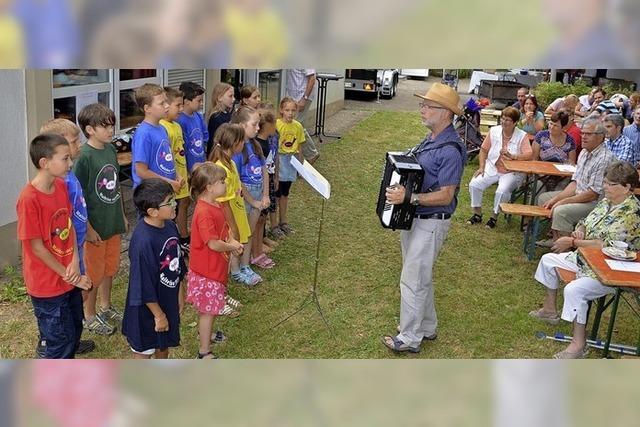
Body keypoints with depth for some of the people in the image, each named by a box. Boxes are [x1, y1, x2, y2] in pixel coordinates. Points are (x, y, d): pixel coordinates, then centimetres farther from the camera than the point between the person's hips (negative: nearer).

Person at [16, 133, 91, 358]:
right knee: (60, 340, 6)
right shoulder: (29, 199, -25)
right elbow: (36, 247, -20)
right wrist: (68, 275, -13)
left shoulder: (61, 186, -2)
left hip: (69, 278, 8)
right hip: (47, 285, -8)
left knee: (74, 330, 22)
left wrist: (74, 261, -10)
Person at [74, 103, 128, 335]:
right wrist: (88, 228, -18)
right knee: (94, 272, 8)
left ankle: (105, 306, 39)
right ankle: (89, 316, 26)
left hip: (113, 222, 7)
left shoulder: (110, 149, 3)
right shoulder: (84, 156, -20)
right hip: (96, 225, -7)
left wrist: (122, 215, 16)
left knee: (110, 267, 20)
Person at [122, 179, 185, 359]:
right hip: (148, 308, -8)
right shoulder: (143, 241, -32)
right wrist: (159, 315, -17)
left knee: (164, 342, 29)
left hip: (168, 300, 8)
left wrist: (179, 297, 14)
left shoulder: (169, 226, -7)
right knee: (144, 350, 15)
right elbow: (144, 286, -26)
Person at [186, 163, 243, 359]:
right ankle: (204, 351, 13)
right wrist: (232, 247, -11)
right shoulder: (203, 212, -28)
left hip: (215, 267, 9)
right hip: (206, 271, -9)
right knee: (208, 310, 2)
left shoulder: (215, 205, 3)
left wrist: (232, 241, -2)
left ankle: (204, 333, 44)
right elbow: (214, 244, -28)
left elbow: (224, 228, 17)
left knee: (207, 307, 25)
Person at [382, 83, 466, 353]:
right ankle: (427, 327, 35)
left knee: (412, 281, -1)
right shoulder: (431, 140, 8)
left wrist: (408, 197, -29)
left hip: (430, 224, -10)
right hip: (415, 218, 10)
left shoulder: (450, 150, -23)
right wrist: (397, 182, 6)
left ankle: (409, 339, 13)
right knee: (421, 277, 20)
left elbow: (445, 196, -24)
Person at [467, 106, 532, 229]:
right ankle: (477, 214, 4)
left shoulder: (522, 136, -8)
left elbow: (528, 155, -21)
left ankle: (494, 217, -4)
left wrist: (512, 156, -37)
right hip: (492, 168, 4)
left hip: (511, 172, -4)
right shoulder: (494, 131, 2)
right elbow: (484, 150, 10)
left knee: (502, 191, -31)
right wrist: (481, 167, -1)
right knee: (474, 184, -17)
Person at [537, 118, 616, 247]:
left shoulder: (605, 159, -22)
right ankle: (555, 237, 11)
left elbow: (593, 194, -24)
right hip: (578, 195, 10)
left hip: (595, 202, -10)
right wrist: (556, 199, -1)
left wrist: (563, 202, -19)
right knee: (543, 198, 12)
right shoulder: (584, 153, 8)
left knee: (561, 211, -31)